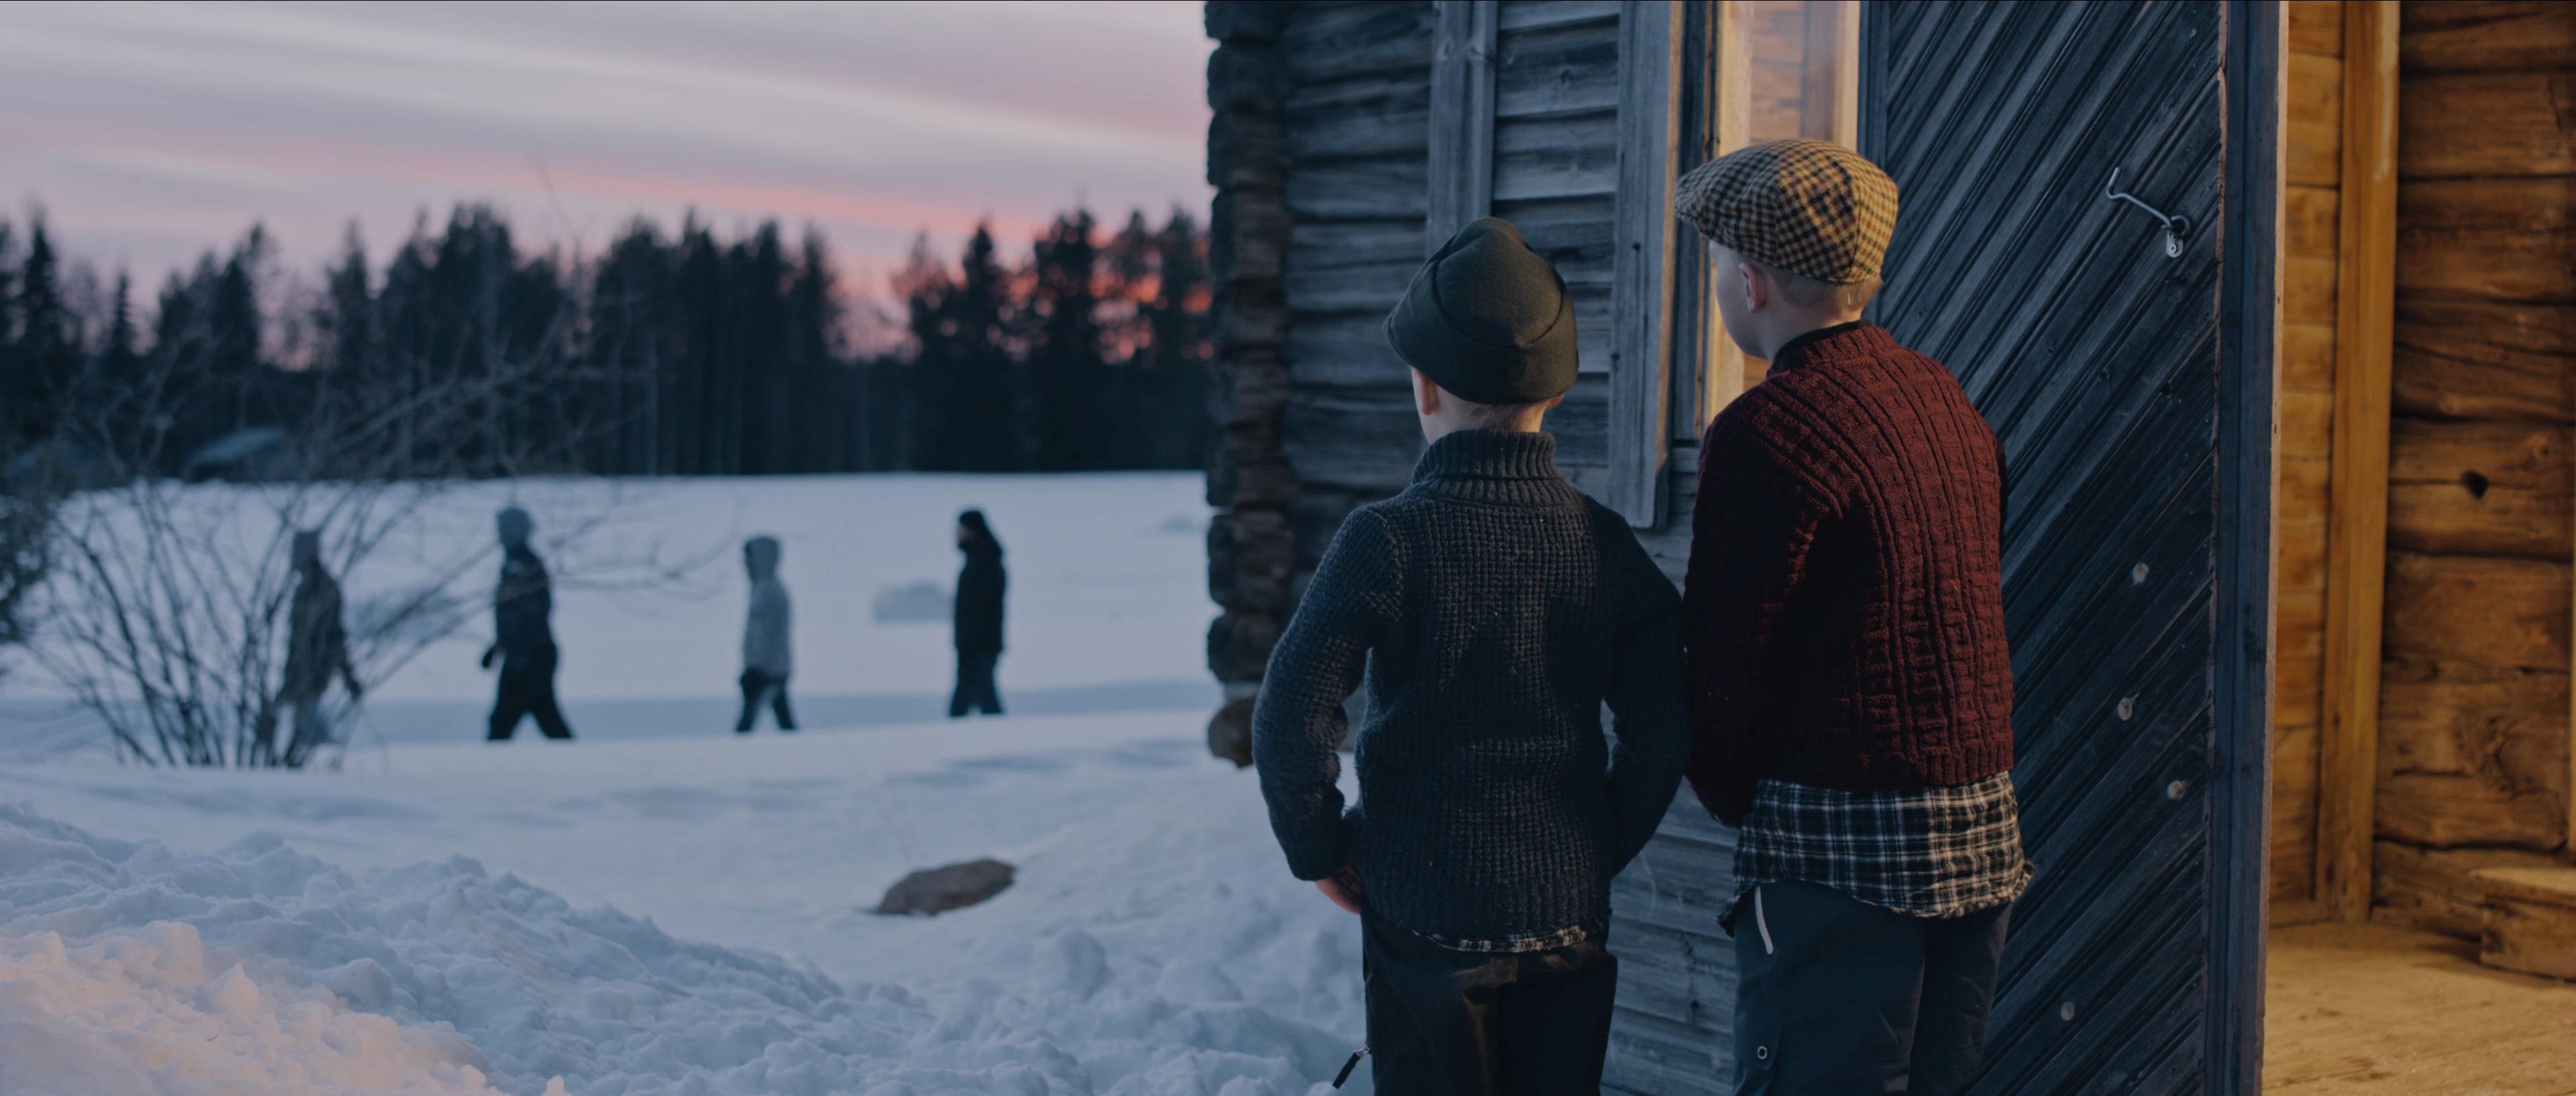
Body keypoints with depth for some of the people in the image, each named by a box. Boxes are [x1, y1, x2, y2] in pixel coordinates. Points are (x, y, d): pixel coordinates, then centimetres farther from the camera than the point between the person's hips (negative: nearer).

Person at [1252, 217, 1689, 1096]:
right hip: (1571, 919, 4)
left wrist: (1318, 851, -2)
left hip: (1425, 921, -3)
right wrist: (1602, 851, 11)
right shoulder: (1602, 542, -2)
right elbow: (1665, 725, -1)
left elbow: (1291, 718, -17)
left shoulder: (1387, 540, -14)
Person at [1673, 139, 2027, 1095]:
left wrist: (1731, 797, 5)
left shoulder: (1766, 433, -17)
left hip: (1843, 852, -8)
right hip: (1986, 836, 9)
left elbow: (1727, 661, -14)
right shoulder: (1945, 398, 10)